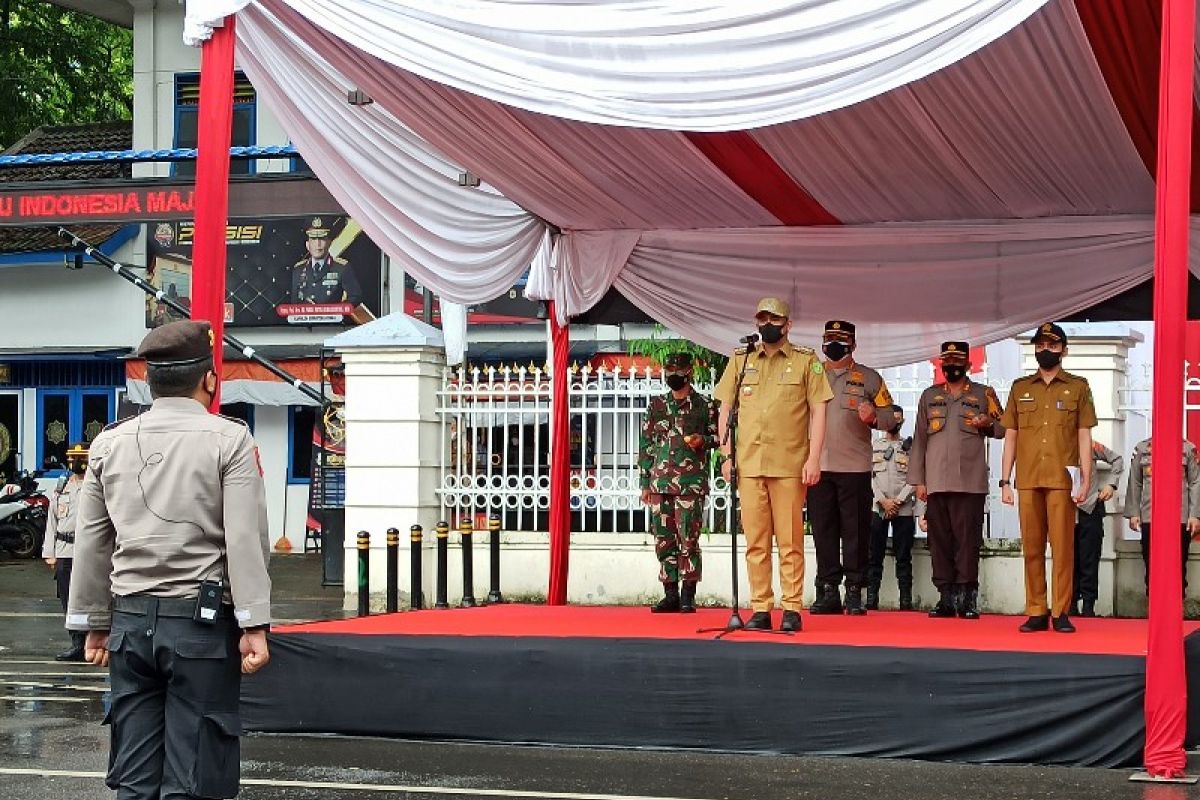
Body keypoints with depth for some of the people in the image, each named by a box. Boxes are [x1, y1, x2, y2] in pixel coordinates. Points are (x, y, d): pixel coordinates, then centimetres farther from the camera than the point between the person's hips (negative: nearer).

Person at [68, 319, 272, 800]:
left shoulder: (110, 443, 8)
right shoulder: (229, 440, -5)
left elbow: (91, 543, 10)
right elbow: (247, 539, -10)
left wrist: (94, 624, 17)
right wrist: (253, 625, -8)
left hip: (130, 621, 4)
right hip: (202, 622, -4)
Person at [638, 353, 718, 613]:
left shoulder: (704, 405, 5)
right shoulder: (657, 405, 14)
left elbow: (718, 435, 11)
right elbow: (646, 445, 14)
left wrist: (703, 440, -12)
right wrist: (645, 483, 10)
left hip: (691, 483, -4)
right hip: (660, 482, 4)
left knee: (688, 540, -6)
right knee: (663, 541, 4)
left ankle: (688, 596, 0)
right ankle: (671, 595, 11)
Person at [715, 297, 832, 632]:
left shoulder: (806, 360, 6)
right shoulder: (740, 360, 13)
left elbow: (818, 411, 2)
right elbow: (725, 409, 14)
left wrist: (814, 459, -6)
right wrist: (727, 455, 4)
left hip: (790, 465, -2)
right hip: (748, 464, 2)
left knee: (790, 540, -2)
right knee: (755, 540, 3)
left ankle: (791, 609, 2)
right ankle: (760, 609, 6)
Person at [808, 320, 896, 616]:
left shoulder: (869, 378, 8)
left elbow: (890, 417, 5)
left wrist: (873, 417, -16)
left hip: (855, 467, -2)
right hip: (818, 466, 2)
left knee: (855, 531, -2)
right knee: (823, 531, 3)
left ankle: (854, 592, 3)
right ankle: (828, 591, 8)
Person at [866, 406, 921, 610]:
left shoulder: (910, 447, 10)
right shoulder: (873, 445, 13)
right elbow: (869, 476, 3)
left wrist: (897, 501, -10)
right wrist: (883, 500, -8)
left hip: (904, 509, -1)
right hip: (877, 508, 1)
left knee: (904, 556, -1)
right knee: (874, 555, -2)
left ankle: (906, 600, -2)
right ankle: (871, 599, -2)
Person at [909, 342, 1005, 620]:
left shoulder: (984, 395, 11)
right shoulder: (929, 396, 16)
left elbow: (1003, 428, 12)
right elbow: (919, 440, 13)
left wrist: (988, 424, -11)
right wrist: (918, 480, 6)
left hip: (971, 482, -2)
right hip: (936, 482, 3)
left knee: (968, 539, -6)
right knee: (939, 541, 2)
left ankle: (968, 598, -4)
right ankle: (946, 598, 6)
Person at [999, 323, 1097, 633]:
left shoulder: (1078, 387, 7)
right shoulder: (1020, 388, 13)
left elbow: (1084, 436, 4)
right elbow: (1010, 436, 13)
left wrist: (1086, 479, -4)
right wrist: (1005, 481, 6)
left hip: (1062, 480, -2)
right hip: (1028, 480, 2)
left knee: (1062, 547, -3)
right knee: (1032, 548, 3)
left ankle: (1062, 613, 0)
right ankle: (1036, 613, 8)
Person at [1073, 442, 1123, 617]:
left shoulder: (1090, 446, 2)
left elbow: (1117, 460, 13)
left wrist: (1111, 484, 4)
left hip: (1090, 510, -1)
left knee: (1089, 559, 0)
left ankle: (1088, 605, 4)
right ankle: (1071, 603, 10)